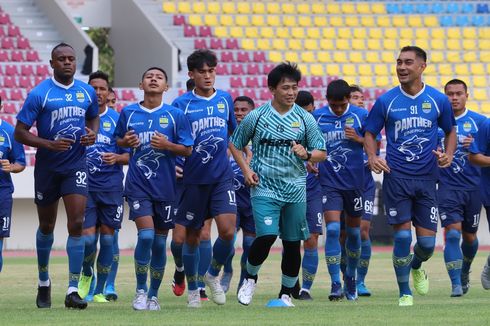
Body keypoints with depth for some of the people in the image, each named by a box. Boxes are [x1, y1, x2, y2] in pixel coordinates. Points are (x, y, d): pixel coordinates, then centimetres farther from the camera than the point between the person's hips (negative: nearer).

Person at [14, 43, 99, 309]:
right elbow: (20, 132, -10)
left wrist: (93, 133, 0)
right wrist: (50, 144, -23)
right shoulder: (39, 94, -10)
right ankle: (43, 281, 34)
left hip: (76, 165, 2)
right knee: (47, 225, 12)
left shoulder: (87, 92, 2)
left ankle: (72, 290, -13)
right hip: (47, 166, -2)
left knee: (77, 223, -13)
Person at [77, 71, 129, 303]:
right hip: (85, 185, -1)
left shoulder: (117, 120, 4)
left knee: (107, 238, 1)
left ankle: (99, 291, 11)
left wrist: (116, 158, -13)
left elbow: (129, 155, 7)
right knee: (87, 237, -9)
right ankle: (86, 274, 21)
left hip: (111, 186, 1)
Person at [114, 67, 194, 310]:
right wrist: (125, 142, -6)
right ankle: (140, 291, -2)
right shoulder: (128, 113, 4)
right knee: (145, 235, -17)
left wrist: (167, 145, -15)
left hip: (165, 187, 1)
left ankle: (154, 295, 20)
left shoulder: (175, 115, 2)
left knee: (159, 242, 6)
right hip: (138, 184, -1)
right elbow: (117, 140, 16)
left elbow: (187, 150, 3)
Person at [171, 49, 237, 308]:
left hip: (222, 177, 2)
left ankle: (213, 274, 13)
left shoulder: (225, 99, 6)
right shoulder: (181, 104, -3)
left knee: (228, 231, -13)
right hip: (193, 179, -2)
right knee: (192, 236, 6)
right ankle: (192, 288, 24)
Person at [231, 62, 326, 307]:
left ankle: (286, 295, 19)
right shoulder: (256, 116, -1)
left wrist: (306, 154, -15)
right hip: (264, 188, -3)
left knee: (293, 243, 4)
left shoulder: (305, 119, 3)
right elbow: (235, 144, 11)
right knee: (267, 236, -19)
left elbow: (321, 153, 7)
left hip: (295, 190, 3)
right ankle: (250, 278, 8)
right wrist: (246, 170, -2)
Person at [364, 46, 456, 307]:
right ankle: (405, 293, 9)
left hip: (426, 178, 1)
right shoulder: (386, 101, -1)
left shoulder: (438, 100, 2)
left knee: (427, 243, 1)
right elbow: (370, 133, 8)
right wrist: (372, 156, -10)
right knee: (402, 236, -7)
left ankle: (416, 267, 36)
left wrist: (448, 154, -3)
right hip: (396, 177, -1)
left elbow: (450, 131, 16)